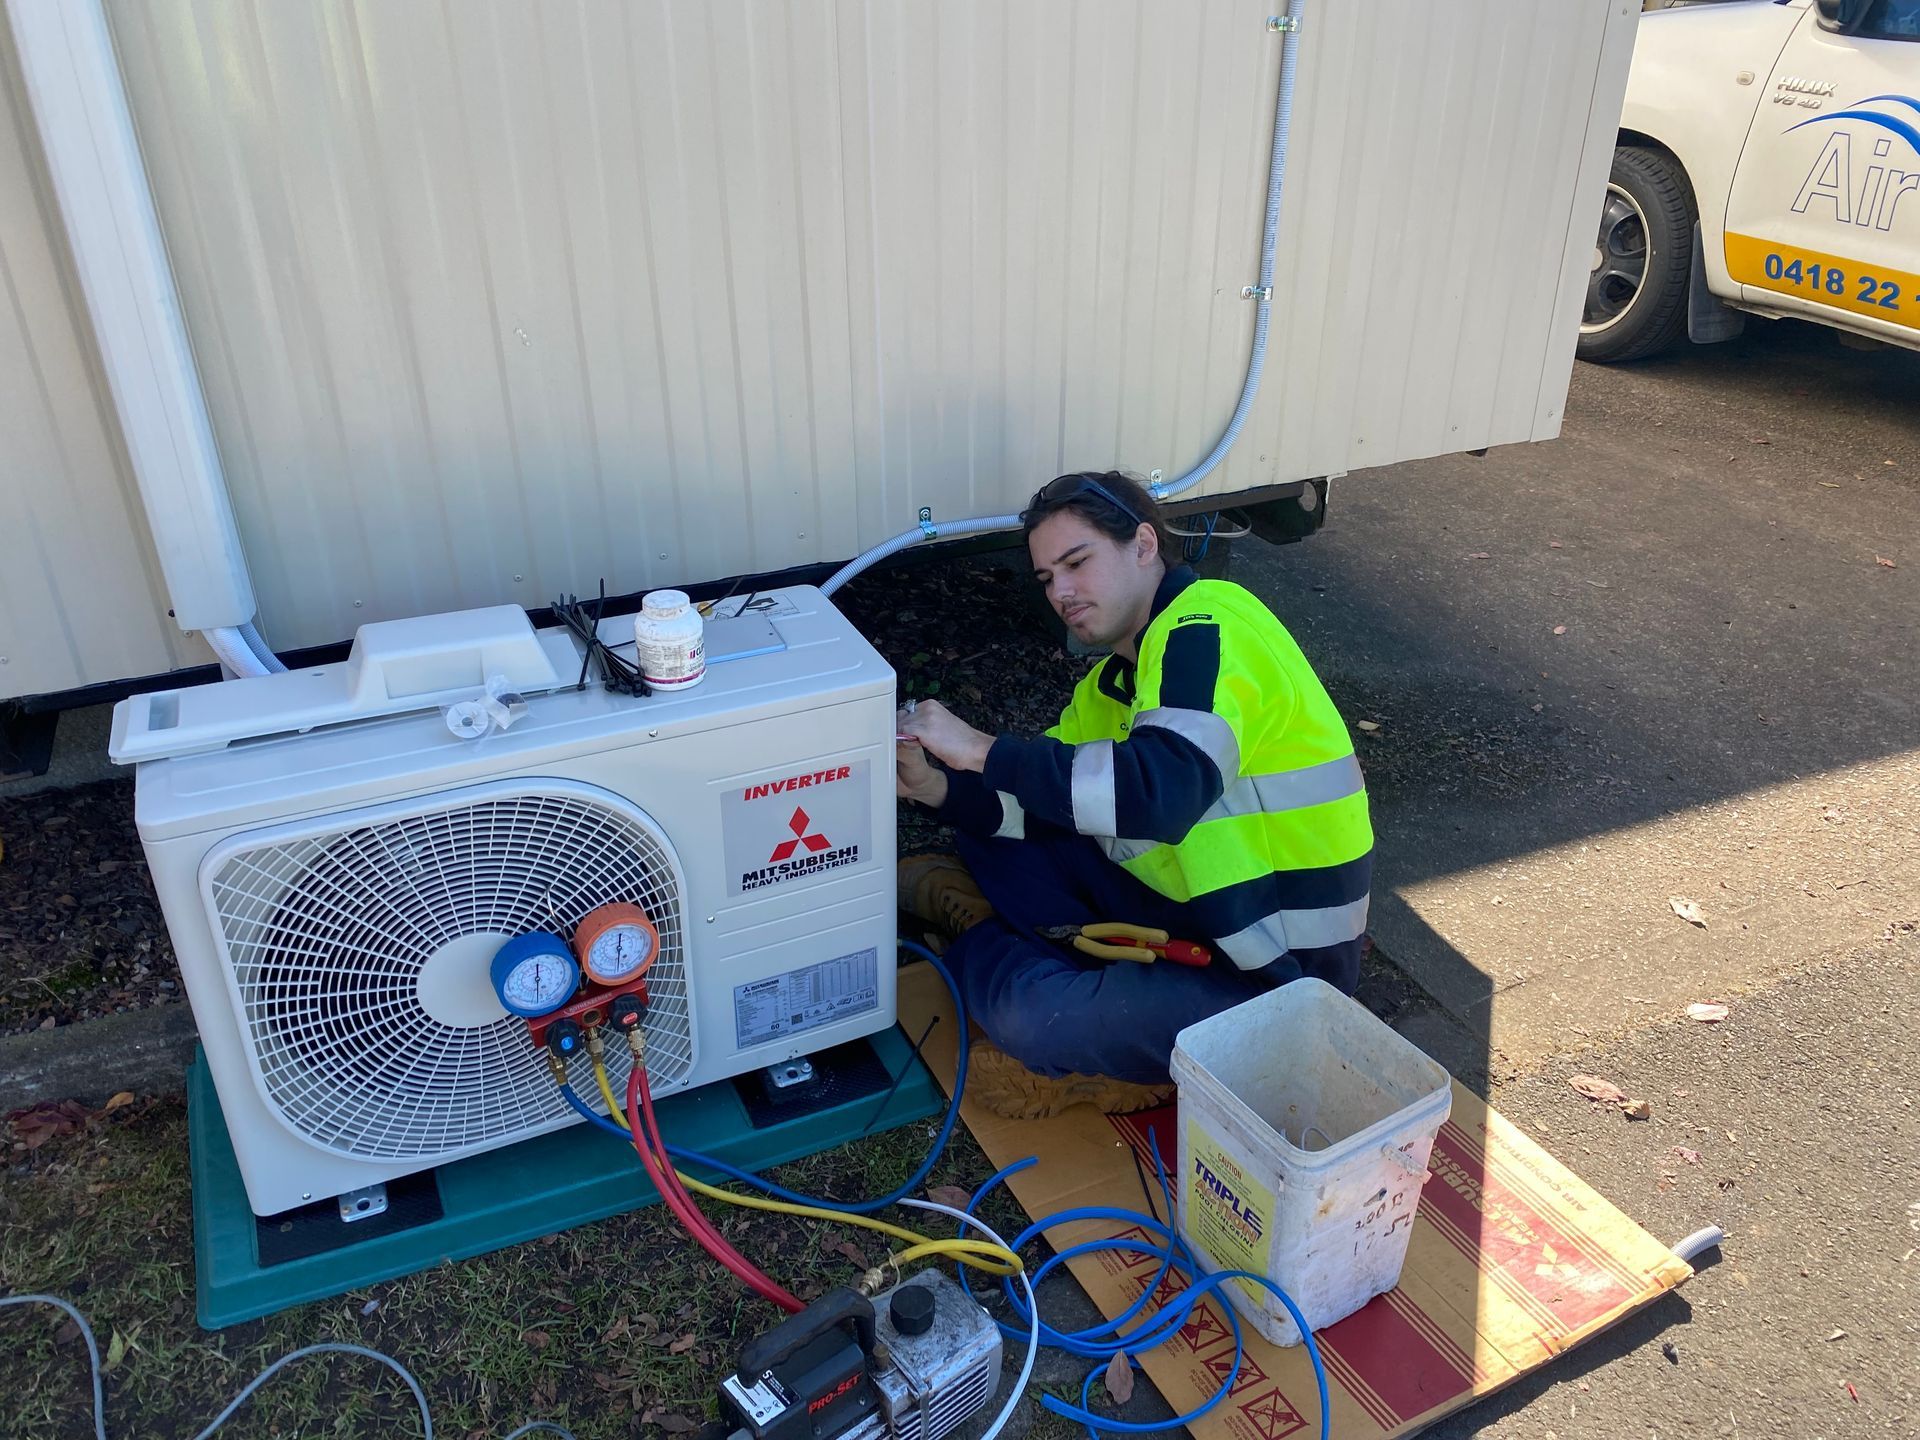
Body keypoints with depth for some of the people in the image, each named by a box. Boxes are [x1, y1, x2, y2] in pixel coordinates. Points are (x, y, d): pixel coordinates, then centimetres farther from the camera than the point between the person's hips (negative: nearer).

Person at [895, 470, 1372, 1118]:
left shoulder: (1206, 628, -20)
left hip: (1277, 973, -9)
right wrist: (943, 790, -10)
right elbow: (1048, 804, 8)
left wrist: (983, 750, -30)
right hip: (1185, 906, 9)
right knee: (993, 837, 8)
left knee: (1036, 1021, -26)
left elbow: (1162, 791, -36)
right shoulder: (1117, 676, 11)